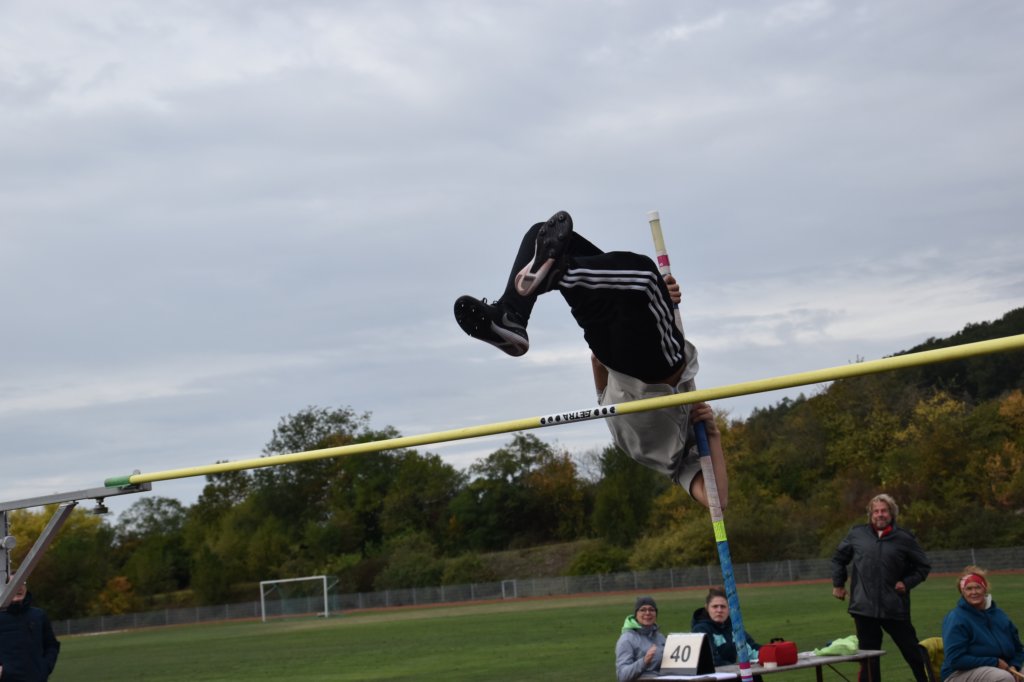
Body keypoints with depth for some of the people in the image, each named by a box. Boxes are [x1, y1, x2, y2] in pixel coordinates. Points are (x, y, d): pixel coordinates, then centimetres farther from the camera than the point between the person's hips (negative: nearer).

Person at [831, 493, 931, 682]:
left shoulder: (904, 538, 1)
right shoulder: (857, 534, 6)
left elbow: (923, 566, 10)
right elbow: (838, 558, 20)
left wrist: (907, 582, -3)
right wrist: (838, 584, 16)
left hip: (895, 608, -1)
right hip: (864, 607, 1)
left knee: (913, 653, 2)